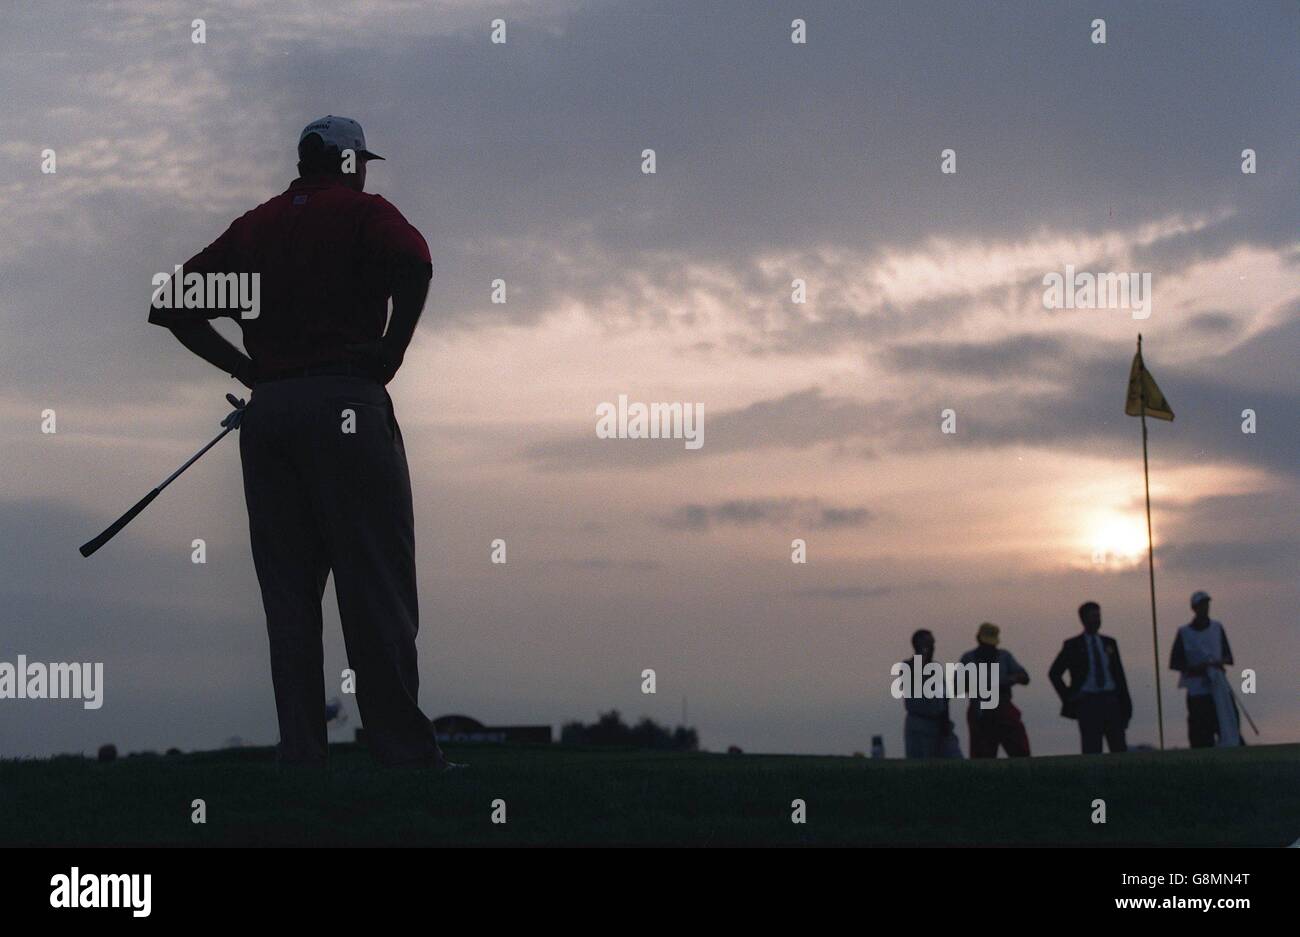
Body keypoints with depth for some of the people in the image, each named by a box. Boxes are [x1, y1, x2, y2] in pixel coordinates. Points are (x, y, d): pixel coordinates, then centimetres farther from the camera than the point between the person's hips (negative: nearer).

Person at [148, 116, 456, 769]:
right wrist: (391, 351, -7)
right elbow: (413, 262, -18)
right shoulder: (360, 211, 5)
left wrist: (248, 371, 12)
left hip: (267, 413, 5)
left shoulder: (253, 227, 19)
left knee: (288, 593, 5)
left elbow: (169, 306, 14)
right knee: (376, 588, -5)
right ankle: (403, 751, -7)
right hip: (345, 402, -5)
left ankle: (300, 752, 2)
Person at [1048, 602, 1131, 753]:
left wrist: (1126, 705, 7)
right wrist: (1068, 698, 0)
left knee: (1119, 749, -3)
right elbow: (1054, 673, 7)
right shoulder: (1073, 645, 5)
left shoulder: (1110, 643, 15)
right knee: (1092, 751, -7)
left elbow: (1119, 674, 14)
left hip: (1110, 701, 3)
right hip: (1087, 702, -3)